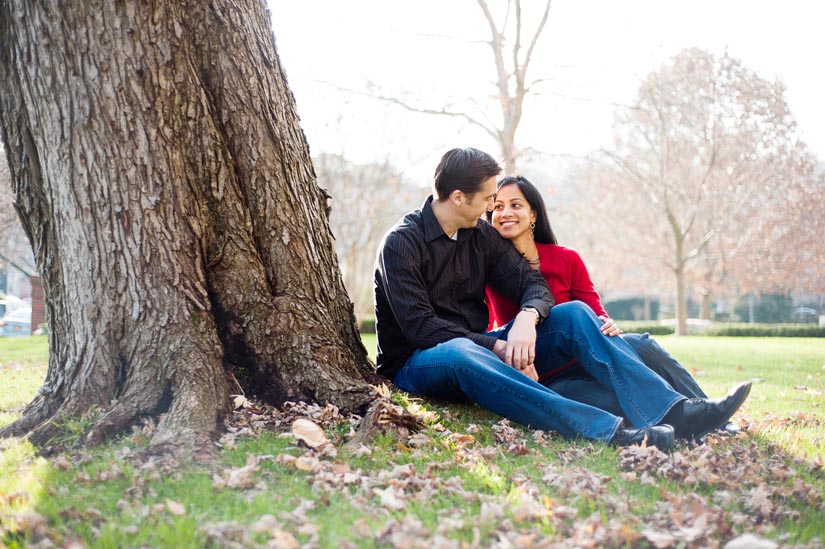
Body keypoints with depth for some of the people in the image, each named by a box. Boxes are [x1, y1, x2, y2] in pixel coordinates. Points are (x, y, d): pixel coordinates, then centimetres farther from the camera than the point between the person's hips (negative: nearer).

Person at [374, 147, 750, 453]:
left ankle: (671, 412, -30)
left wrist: (527, 318, -23)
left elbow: (532, 283, 1)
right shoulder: (401, 243, -11)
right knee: (461, 354, -43)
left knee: (573, 315, -13)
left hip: (478, 348, 6)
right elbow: (418, 325, -20)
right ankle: (609, 432, -57)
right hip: (417, 363, -6)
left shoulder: (481, 235, 9)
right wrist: (496, 347, -26)